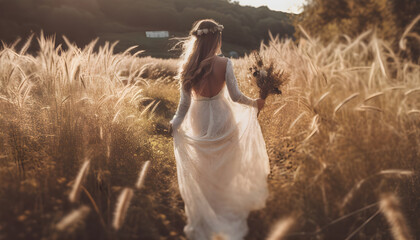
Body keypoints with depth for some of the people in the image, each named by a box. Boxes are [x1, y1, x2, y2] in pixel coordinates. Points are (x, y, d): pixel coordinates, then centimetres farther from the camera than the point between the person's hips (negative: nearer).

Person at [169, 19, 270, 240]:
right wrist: (255, 103, 4)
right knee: (225, 170, 19)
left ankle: (203, 220, 33)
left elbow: (185, 102, -10)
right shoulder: (224, 64, -17)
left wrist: (175, 123, 3)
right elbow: (235, 96, -13)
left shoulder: (188, 67, -11)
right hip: (222, 120, -2)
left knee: (203, 172, 21)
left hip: (199, 122, 2)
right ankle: (226, 210, 35)